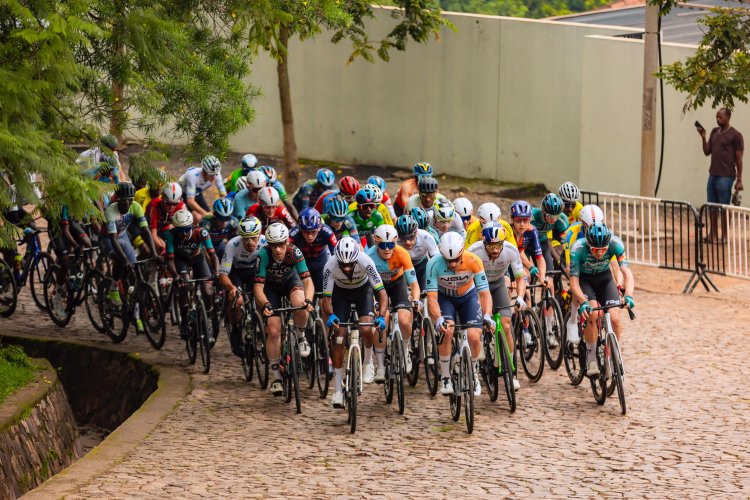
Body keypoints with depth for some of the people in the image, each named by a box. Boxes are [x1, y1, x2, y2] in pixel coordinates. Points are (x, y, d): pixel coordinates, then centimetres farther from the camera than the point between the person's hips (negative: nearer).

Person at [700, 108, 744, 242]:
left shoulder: (735, 135, -6)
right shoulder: (714, 132, 15)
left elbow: (739, 159, -6)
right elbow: (707, 152, 16)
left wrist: (739, 180, -9)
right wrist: (703, 138, 1)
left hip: (725, 177, -7)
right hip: (712, 175, 7)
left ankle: (724, 236, 4)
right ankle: (713, 234, 16)